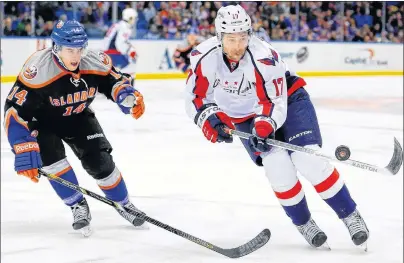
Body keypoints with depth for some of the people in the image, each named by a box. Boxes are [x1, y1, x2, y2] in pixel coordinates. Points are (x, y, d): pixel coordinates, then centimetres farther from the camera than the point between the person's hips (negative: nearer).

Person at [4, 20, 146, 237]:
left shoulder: (95, 63, -23)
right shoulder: (38, 70, -36)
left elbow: (114, 81, -3)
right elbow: (15, 112, -35)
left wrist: (129, 97, -27)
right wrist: (25, 153, -39)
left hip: (78, 117, 3)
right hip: (43, 120, -3)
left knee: (100, 160, -6)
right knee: (51, 158, -25)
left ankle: (123, 204, 17)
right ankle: (78, 207, -5)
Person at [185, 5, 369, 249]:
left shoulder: (264, 57, -32)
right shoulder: (204, 57, -22)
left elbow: (274, 103, -29)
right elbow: (196, 97, -13)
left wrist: (265, 125, -46)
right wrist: (210, 119, -30)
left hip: (287, 100, -3)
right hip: (245, 117, 3)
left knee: (308, 160, -18)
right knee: (278, 166, -16)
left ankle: (350, 215, -3)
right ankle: (303, 223, 6)